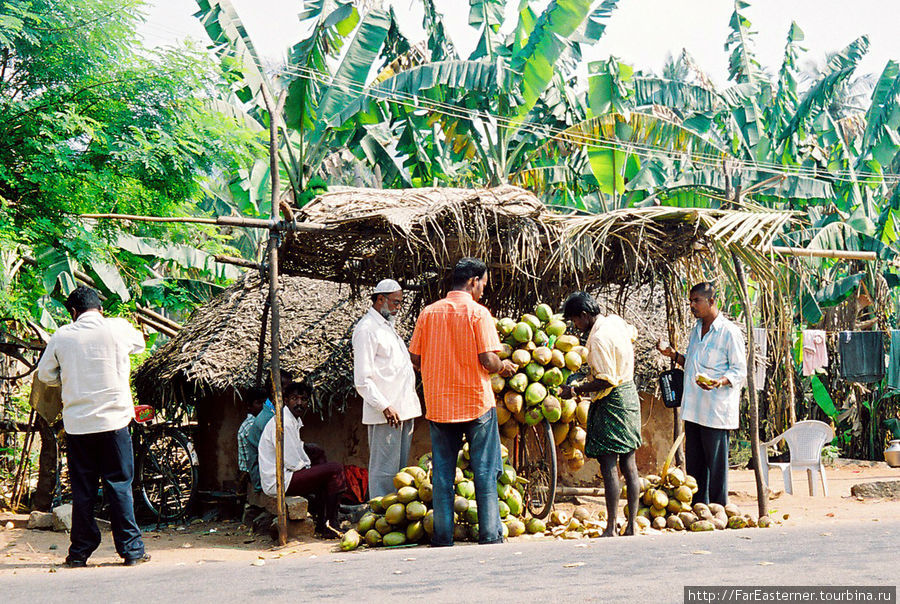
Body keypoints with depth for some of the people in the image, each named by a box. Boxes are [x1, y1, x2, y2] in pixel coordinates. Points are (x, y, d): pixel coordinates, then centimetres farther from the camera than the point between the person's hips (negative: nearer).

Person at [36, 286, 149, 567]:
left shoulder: (61, 336, 1)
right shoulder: (118, 328, -2)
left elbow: (45, 374, 12)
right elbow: (139, 343, 19)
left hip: (76, 424, 1)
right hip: (113, 420, -1)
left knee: (82, 489, 9)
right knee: (120, 485, 5)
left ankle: (80, 552, 14)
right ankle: (131, 549, 7)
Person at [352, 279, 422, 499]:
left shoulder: (388, 327, 22)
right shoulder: (366, 329, -8)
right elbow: (362, 380, -14)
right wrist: (384, 406, -21)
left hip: (404, 410, 9)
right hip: (386, 414, -9)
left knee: (400, 468, 11)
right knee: (384, 471, -7)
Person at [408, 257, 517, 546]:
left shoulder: (428, 313, 4)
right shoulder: (478, 312, -8)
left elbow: (415, 359, 5)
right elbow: (488, 360, -15)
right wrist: (504, 367, 6)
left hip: (438, 404, 3)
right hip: (477, 403, -3)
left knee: (442, 474, 9)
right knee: (484, 472, 6)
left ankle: (442, 539, 10)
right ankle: (490, 536, 8)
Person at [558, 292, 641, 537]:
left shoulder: (598, 339, -20)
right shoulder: (615, 321, 7)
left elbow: (606, 381, -23)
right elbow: (633, 333, 31)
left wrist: (575, 390, -15)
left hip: (611, 402, -9)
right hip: (630, 395, 9)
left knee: (608, 466, -6)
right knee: (629, 464, 10)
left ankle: (611, 528, -6)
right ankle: (631, 525, 13)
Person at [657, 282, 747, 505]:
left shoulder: (729, 332, -9)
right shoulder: (696, 330, 16)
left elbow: (739, 372, -9)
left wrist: (719, 382, -27)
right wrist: (673, 355, 9)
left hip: (716, 410, -8)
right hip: (694, 408, 8)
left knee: (716, 464, -2)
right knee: (694, 463, 11)